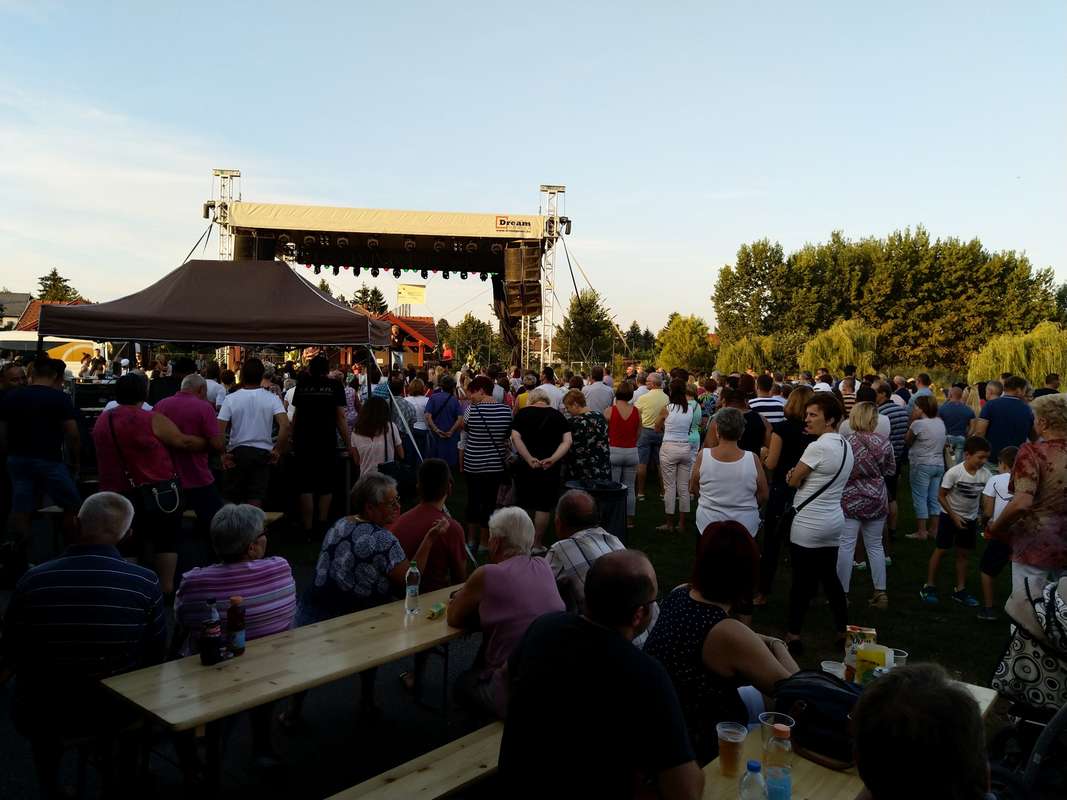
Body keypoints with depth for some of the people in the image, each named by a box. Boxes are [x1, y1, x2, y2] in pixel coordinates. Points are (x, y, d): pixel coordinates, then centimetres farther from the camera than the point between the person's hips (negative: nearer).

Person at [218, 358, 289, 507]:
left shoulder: (231, 399, -4)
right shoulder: (272, 398, -4)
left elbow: (219, 430, -10)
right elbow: (285, 425, -16)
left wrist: (222, 455, -1)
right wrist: (278, 451, -6)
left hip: (237, 452, 0)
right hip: (263, 452, 0)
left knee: (233, 498, 16)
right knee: (256, 500, 2)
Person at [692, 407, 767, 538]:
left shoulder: (703, 455, -14)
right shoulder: (753, 459, -15)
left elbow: (693, 489, 0)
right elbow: (764, 496, -3)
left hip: (708, 525, 0)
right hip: (745, 527, 0)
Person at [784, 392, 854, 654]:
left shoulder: (818, 447, -19)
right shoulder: (845, 446, 9)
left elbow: (793, 481, -12)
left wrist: (795, 475, 7)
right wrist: (799, 475, 2)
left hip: (809, 524, -8)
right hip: (833, 521, 8)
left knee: (802, 581, 1)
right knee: (830, 577, 18)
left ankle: (793, 636, 10)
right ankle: (843, 631, 25)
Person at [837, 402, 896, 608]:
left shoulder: (846, 442, -15)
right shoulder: (884, 442, -5)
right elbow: (891, 470, 7)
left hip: (850, 501, -4)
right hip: (877, 501, 4)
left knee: (846, 546, 2)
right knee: (875, 546, 15)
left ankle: (842, 594, 6)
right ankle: (880, 593, 19)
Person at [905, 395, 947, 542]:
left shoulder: (918, 424, -15)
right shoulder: (940, 422, 8)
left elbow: (907, 441, -5)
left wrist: (911, 421, -4)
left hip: (922, 465, -7)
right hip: (939, 464, 7)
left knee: (920, 498, -1)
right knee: (934, 499, 12)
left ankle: (922, 532, 0)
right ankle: (933, 530, 17)